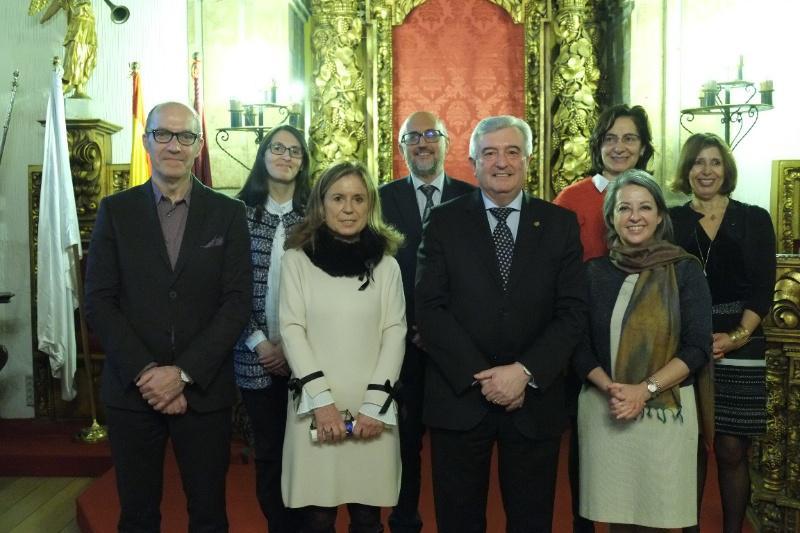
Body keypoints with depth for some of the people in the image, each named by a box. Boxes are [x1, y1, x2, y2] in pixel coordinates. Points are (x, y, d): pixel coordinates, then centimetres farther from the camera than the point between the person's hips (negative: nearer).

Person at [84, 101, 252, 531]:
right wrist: (145, 372, -12)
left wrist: (183, 373, -12)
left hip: (204, 390, 0)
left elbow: (237, 300, -5)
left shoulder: (228, 213, 2)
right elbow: (98, 302, -2)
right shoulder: (116, 211, 3)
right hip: (132, 390, 1)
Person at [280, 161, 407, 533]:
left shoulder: (386, 263, 7)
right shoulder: (297, 258, 2)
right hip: (316, 406, -1)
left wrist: (374, 404, -8)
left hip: (372, 408, 1)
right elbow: (292, 330, -3)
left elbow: (395, 332, 2)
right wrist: (322, 401, -12)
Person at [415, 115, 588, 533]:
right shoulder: (444, 222, 1)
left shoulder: (560, 224, 4)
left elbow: (573, 311, -2)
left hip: (535, 399, 1)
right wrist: (480, 377, -13)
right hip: (459, 396, 0)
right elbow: (429, 308, -6)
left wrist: (526, 372, -13)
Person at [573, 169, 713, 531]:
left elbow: (698, 347, -5)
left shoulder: (685, 270, 0)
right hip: (602, 408, 1)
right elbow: (579, 345, 3)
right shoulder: (594, 273, 4)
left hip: (667, 409, -1)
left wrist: (645, 389, -15)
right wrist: (609, 388, -14)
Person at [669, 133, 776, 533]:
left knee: (731, 450, 2)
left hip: (739, 349, 0)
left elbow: (763, 288, 0)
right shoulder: (670, 221, 6)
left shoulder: (755, 220, 6)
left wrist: (737, 336, -14)